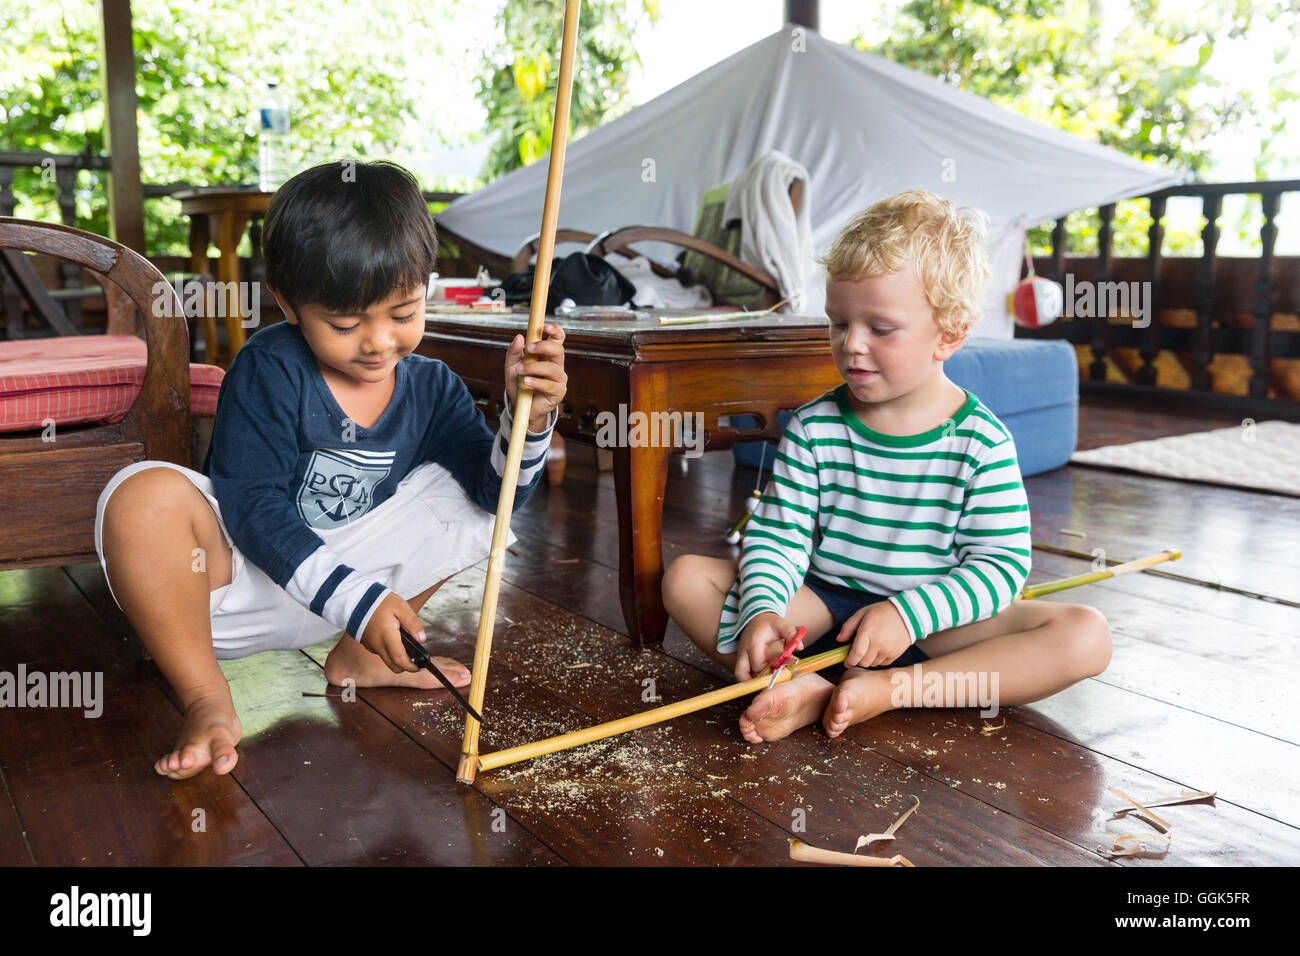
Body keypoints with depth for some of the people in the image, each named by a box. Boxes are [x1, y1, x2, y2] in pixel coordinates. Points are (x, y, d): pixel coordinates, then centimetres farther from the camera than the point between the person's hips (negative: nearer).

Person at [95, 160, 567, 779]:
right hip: (242, 575, -4)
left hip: (354, 575, 4)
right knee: (145, 496, -32)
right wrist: (355, 600, -31)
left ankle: (360, 657, -4)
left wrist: (529, 415, -32)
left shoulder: (431, 388, -3)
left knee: (468, 491, -5)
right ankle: (206, 700, -19)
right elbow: (254, 508, -22)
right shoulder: (269, 370, -15)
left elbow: (500, 491, -11)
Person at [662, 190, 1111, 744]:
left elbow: (1000, 565, -10)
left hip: (933, 624, -1)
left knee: (1086, 635, -23)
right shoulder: (813, 429, -2)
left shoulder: (982, 443, -7)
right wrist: (762, 610, -26)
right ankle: (802, 690, -33)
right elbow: (778, 537, -5)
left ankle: (891, 688, -31)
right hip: (820, 606, 1)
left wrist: (908, 614, -25)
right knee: (686, 577, -15)